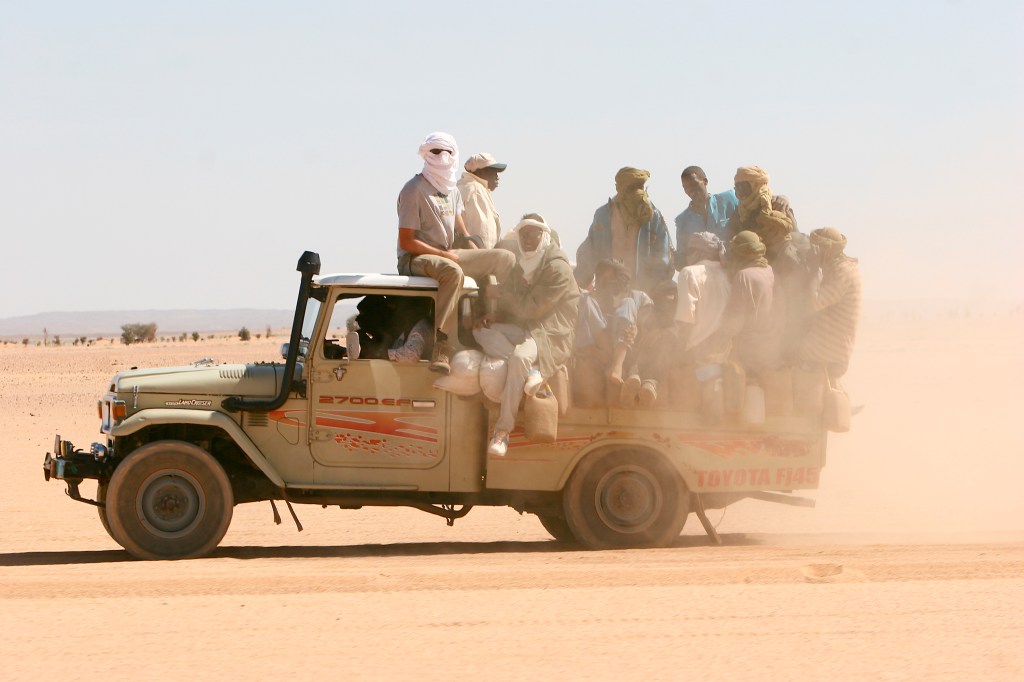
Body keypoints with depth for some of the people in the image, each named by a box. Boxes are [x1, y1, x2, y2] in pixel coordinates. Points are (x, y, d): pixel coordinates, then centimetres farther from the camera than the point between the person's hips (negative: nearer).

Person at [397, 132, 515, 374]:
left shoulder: (452, 191, 14)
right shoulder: (414, 190, -12)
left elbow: (462, 233, 22)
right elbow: (406, 241, -15)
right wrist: (444, 254, -18)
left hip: (448, 255, 9)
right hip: (416, 259, -9)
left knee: (506, 259, 0)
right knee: (453, 271, -41)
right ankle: (440, 343, -47)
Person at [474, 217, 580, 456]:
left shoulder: (558, 268, -12)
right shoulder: (521, 267, 16)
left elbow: (530, 309, -17)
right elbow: (509, 307, 19)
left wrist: (503, 296, -2)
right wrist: (492, 318, -3)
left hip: (551, 337, -9)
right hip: (524, 330, 9)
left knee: (519, 357, -38)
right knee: (482, 332, -14)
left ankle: (502, 431, -35)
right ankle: (531, 370, -26)